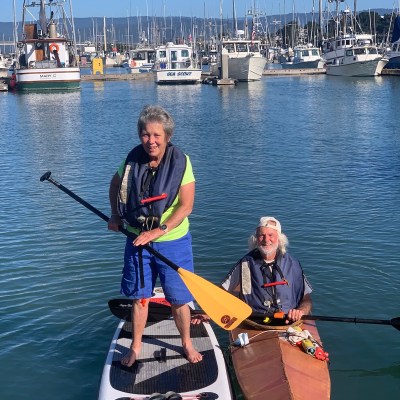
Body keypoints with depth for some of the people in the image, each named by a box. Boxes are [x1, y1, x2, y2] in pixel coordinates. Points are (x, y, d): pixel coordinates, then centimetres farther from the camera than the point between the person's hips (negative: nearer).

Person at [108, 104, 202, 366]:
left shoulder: (180, 162, -15)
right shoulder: (133, 160, -5)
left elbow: (186, 206, -17)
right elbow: (116, 184, 16)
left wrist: (158, 231, -23)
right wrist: (115, 216, 6)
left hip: (173, 242, -3)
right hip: (137, 241, 3)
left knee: (178, 298, 7)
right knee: (139, 296, 14)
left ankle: (187, 343, 30)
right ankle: (136, 347, 31)